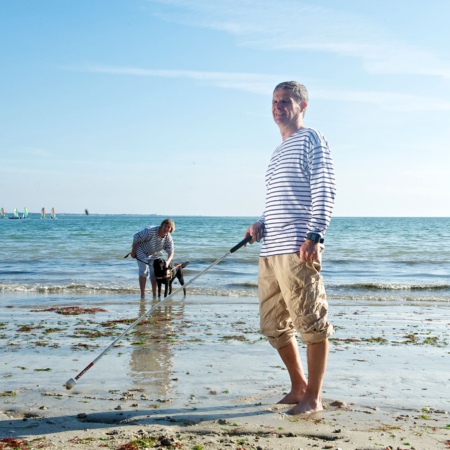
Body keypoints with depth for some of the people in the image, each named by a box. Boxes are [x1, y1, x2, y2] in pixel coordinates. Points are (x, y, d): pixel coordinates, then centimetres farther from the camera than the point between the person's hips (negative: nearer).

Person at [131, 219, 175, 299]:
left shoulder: (168, 238, -20)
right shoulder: (150, 231, -36)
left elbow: (170, 252, -15)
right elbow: (136, 237, -25)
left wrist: (168, 261, -36)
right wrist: (133, 252, -17)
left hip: (154, 254, 5)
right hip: (141, 251, -5)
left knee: (154, 272, 0)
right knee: (143, 271, -13)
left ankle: (154, 294, 6)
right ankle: (142, 294, -7)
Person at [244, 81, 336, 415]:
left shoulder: (311, 140, 1)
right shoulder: (278, 152, 26)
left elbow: (324, 192, -9)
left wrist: (314, 236, -19)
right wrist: (260, 225, 11)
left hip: (298, 249, -9)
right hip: (270, 251, 9)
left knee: (311, 323, -4)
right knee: (273, 325, 11)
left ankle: (313, 397, 5)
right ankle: (298, 387, 25)